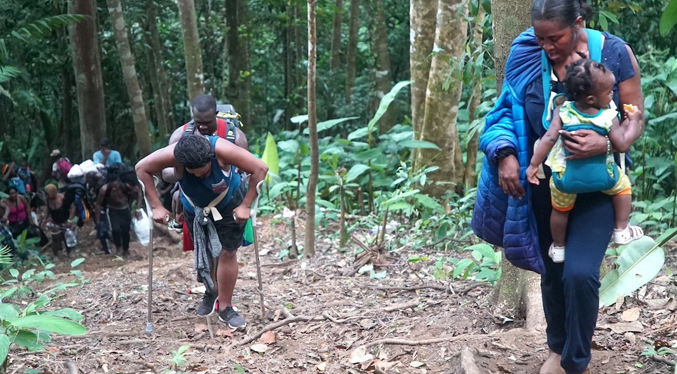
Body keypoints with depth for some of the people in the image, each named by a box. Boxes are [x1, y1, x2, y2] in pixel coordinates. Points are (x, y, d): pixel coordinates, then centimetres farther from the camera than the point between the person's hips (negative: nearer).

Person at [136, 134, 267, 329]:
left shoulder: (221, 150, -39)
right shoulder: (173, 155, -34)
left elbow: (260, 169, -34)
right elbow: (142, 168, -22)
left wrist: (245, 205, -32)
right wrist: (156, 206, -23)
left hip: (229, 204, -2)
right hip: (195, 208, 2)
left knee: (227, 253, -5)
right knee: (203, 253, 13)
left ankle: (225, 307, 7)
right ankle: (211, 292, 40)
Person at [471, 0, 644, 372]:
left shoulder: (613, 53, -13)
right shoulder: (527, 56, -9)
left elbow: (635, 119, -8)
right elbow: (510, 112, -1)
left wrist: (606, 143, -27)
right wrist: (506, 155, -19)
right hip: (546, 181, 3)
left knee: (579, 273, -16)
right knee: (552, 270, 14)